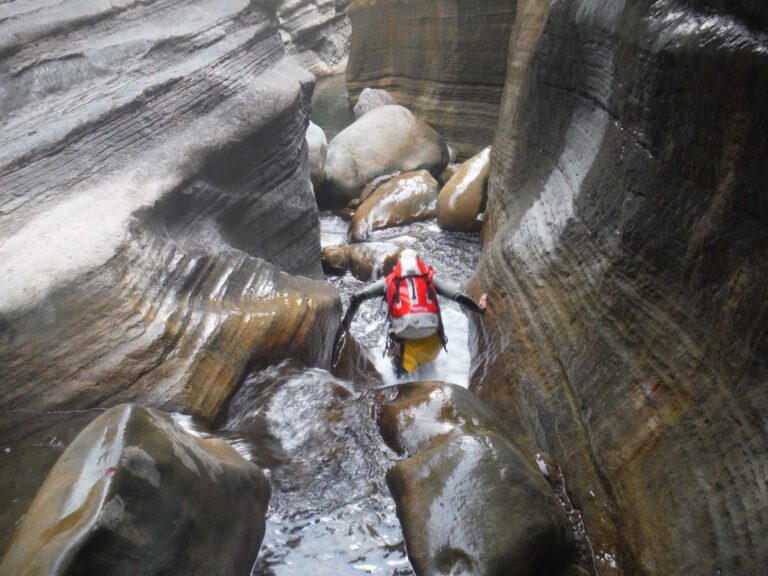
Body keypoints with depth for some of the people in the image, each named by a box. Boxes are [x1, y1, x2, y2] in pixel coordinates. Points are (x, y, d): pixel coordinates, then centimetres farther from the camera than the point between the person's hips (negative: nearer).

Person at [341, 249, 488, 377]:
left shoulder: (389, 280, 16)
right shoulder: (429, 277, 17)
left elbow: (357, 297, 9)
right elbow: (458, 296, 9)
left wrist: (347, 321, 20)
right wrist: (480, 309, 21)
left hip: (403, 339, -1)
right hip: (431, 340, 2)